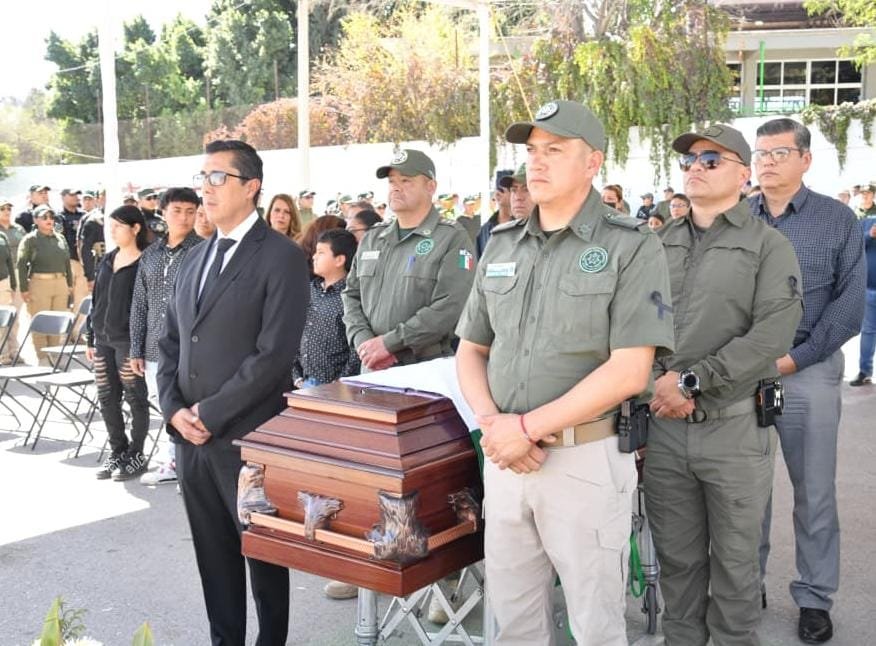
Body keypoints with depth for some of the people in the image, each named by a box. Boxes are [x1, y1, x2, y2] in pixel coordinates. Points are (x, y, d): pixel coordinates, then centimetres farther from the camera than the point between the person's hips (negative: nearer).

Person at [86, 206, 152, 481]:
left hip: (128, 341, -7)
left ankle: (136, 454, 13)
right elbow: (96, 300, 16)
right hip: (102, 339, 7)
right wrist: (91, 338, 14)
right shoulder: (107, 261, 12)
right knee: (107, 399, 10)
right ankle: (117, 451, 23)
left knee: (135, 398, 2)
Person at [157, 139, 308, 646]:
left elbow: (275, 353, -17)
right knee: (213, 553, 15)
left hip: (247, 436, -6)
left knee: (262, 550, 8)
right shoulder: (195, 258, 14)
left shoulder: (281, 257, -9)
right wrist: (174, 409, 0)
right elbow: (171, 342, 15)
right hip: (192, 436, 7)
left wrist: (210, 413, -15)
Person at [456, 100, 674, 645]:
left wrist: (528, 427, -17)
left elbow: (629, 370, -16)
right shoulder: (502, 246, 10)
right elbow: (471, 350, 14)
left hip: (586, 458, -5)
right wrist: (491, 422, -6)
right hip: (504, 456, 5)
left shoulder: (631, 247, -8)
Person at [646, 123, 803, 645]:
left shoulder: (769, 245, -2)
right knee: (676, 557, 13)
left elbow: (772, 335, -14)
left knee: (734, 559, 10)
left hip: (736, 426, -3)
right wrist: (658, 383, -10)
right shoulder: (658, 244, 11)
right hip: (662, 423, 3)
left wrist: (692, 381, -17)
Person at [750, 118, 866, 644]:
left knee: (814, 492, 6)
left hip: (809, 372, -2)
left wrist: (796, 357, -11)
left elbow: (851, 301, -4)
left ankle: (815, 598, 19)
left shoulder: (838, 220, 1)